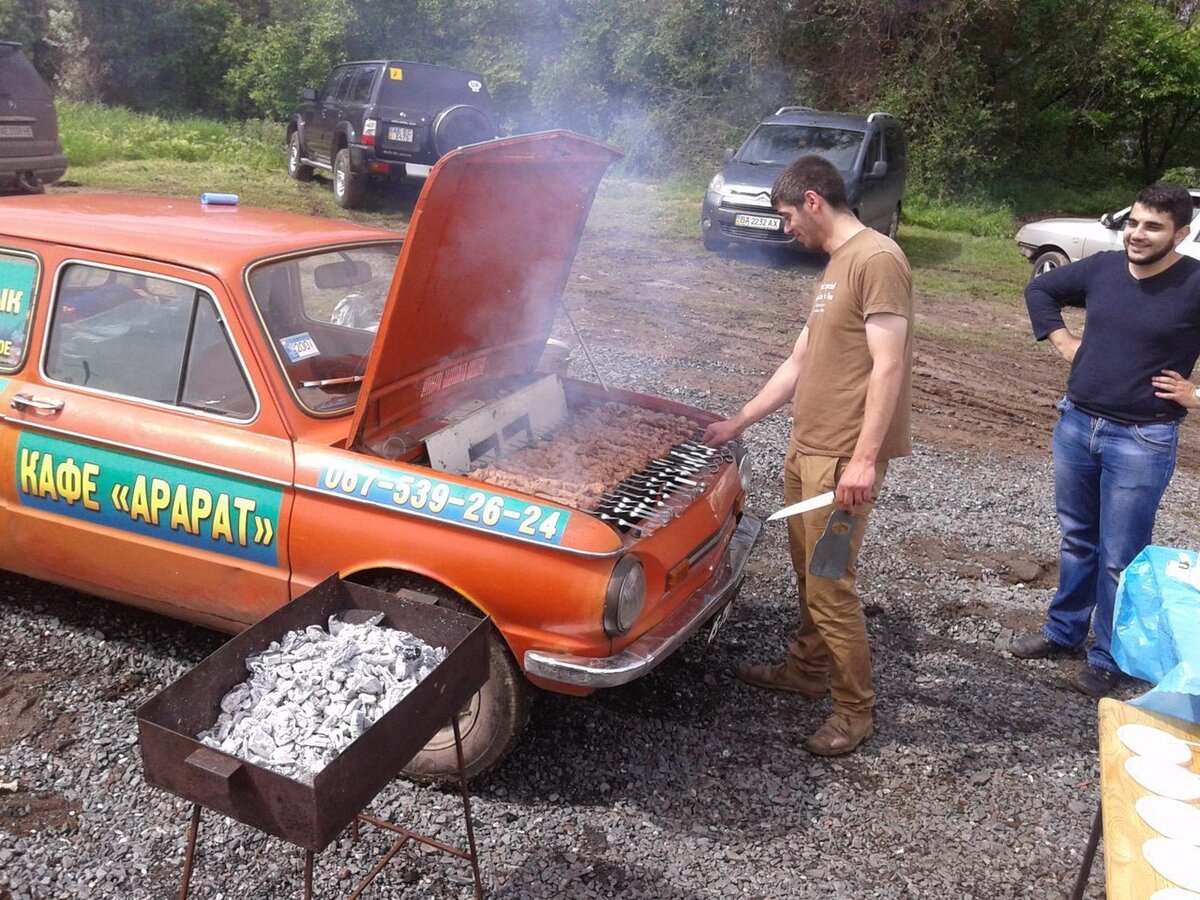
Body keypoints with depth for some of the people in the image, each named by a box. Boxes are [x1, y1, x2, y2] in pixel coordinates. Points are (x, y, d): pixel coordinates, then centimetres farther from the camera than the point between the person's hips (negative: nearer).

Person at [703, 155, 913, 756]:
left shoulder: (876, 258, -15)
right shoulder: (834, 268, 16)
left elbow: (888, 367, -21)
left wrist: (863, 459, -25)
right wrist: (738, 422, 22)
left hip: (843, 458, -10)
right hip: (806, 446, 10)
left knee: (828, 586, -2)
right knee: (807, 572, 21)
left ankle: (855, 709, 14)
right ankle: (806, 669, 38)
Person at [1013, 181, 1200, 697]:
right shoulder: (1102, 268, 1)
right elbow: (1039, 289, 18)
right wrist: (1062, 341, 8)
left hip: (1142, 441, -5)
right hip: (1076, 424, 5)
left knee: (1120, 558, 4)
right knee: (1077, 539, 19)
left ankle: (1108, 659, 19)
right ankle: (1063, 631, 34)